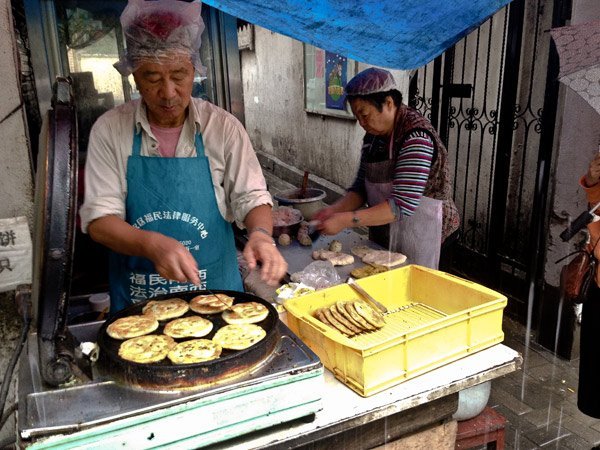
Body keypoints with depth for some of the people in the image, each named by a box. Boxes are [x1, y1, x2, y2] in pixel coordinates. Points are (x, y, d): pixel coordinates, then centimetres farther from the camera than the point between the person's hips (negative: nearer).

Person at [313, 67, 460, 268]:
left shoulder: (416, 137, -22)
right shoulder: (373, 136, 3)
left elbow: (402, 205, -28)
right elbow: (361, 188, 7)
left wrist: (345, 220, -29)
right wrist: (335, 210, -11)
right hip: (382, 236, 7)